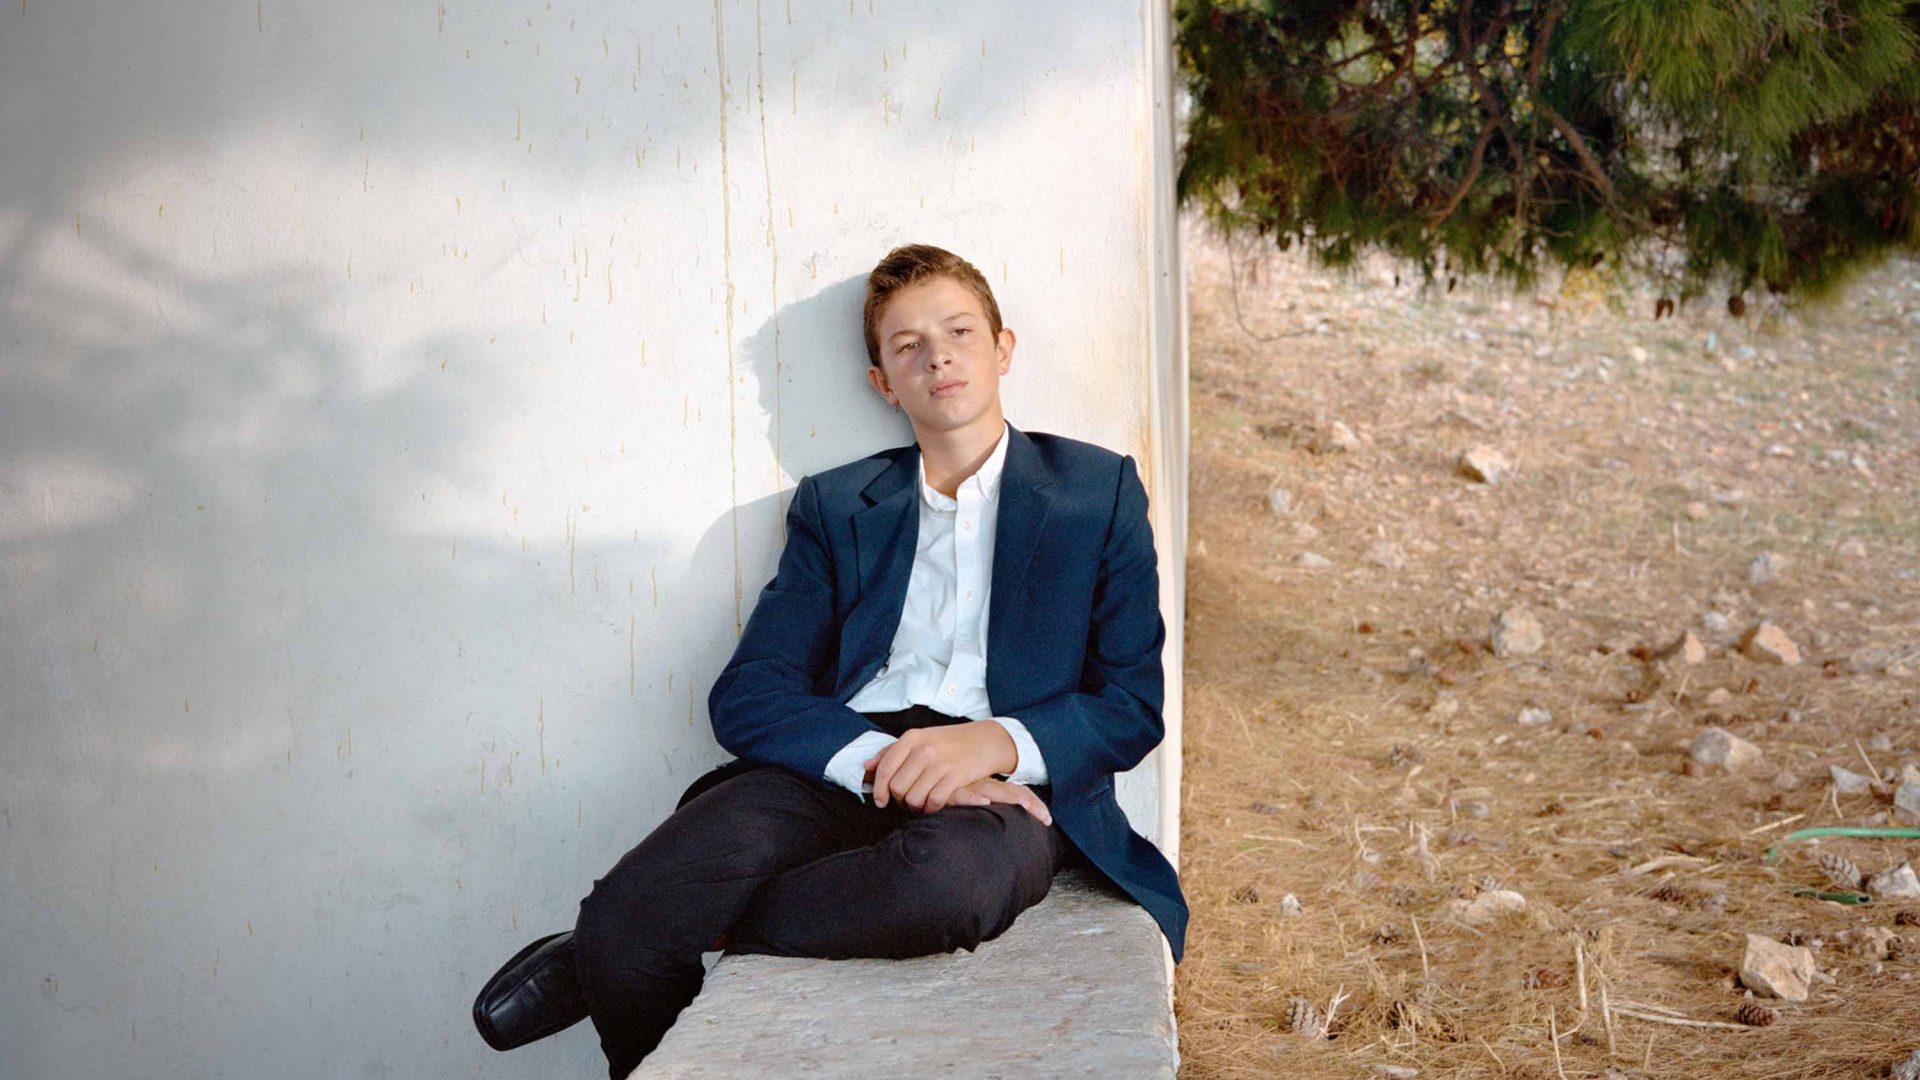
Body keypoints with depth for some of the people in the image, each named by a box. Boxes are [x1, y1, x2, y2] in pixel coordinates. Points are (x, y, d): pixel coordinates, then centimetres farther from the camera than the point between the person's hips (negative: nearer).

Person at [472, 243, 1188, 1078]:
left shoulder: (1099, 488, 17)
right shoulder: (834, 506, 21)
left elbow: (1134, 704, 8)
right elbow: (745, 696, 7)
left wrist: (996, 741, -13)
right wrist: (881, 760, -14)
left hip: (1005, 781, -1)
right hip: (841, 765, 2)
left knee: (947, 875, -42)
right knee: (627, 916, -31)